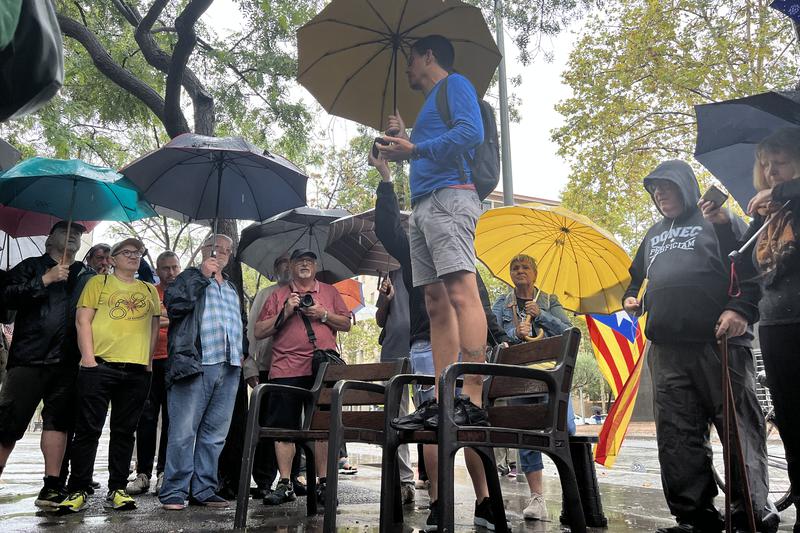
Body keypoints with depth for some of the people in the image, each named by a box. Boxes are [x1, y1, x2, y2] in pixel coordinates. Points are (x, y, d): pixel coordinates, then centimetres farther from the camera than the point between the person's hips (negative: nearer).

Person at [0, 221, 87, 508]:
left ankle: (52, 485, 5)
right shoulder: (32, 266, 10)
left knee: (58, 420, 2)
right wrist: (45, 280, -12)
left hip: (67, 362, 3)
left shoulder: (86, 273, 18)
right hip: (29, 358, -2)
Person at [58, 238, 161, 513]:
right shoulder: (98, 282, 8)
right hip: (99, 366, -3)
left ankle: (117, 489, 15)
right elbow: (83, 320, 0)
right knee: (88, 429, 0)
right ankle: (77, 491, 9)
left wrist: (149, 360, 7)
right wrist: (88, 358, -9)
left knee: (124, 431, 7)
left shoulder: (149, 290, 17)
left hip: (137, 370, 3)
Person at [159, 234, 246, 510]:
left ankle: (204, 490, 14)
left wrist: (243, 352, 19)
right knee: (183, 431, -6)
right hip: (195, 364, -6)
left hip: (229, 368, 6)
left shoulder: (232, 289, 27)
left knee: (215, 433, 7)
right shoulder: (190, 277, 9)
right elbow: (173, 304, -9)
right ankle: (174, 491, 2)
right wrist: (202, 275, -9)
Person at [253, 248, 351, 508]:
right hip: (285, 370, 0)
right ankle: (284, 484, 11)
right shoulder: (278, 295, 14)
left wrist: (324, 315, -5)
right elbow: (259, 332, 7)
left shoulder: (330, 291, 16)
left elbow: (346, 323, 11)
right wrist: (285, 313, -4)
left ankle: (323, 484, 9)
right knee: (284, 426, 1)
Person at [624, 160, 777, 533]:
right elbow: (637, 276, 37)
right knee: (677, 436, 2)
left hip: (720, 342, -5)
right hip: (666, 350, 6)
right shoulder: (654, 235, 27)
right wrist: (630, 298, 17)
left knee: (741, 429, -4)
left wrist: (741, 309, -14)